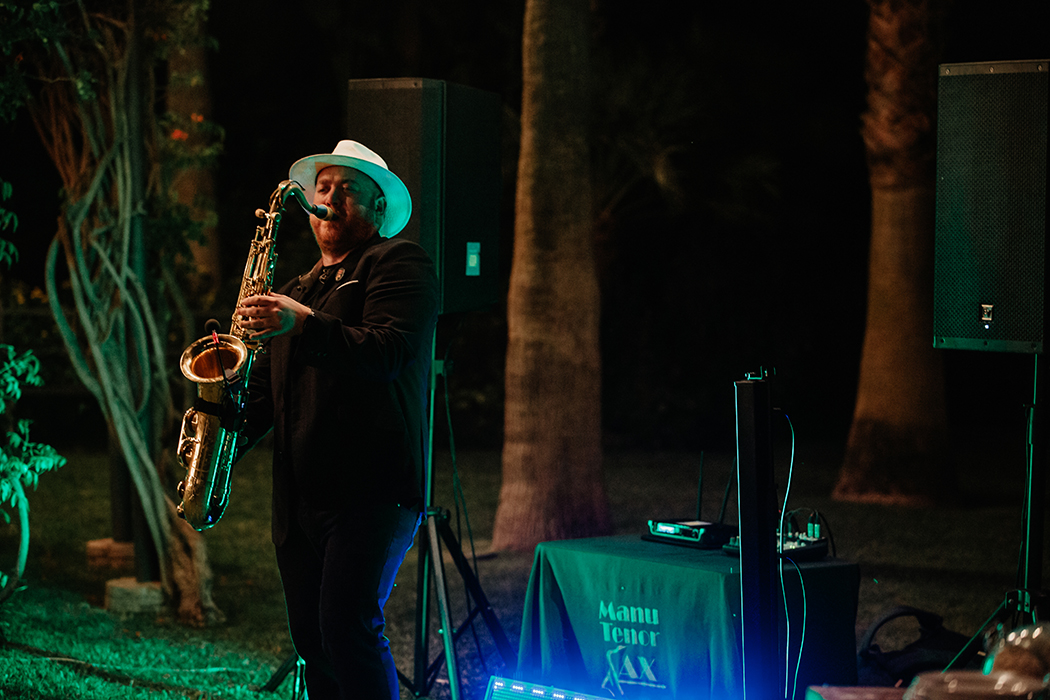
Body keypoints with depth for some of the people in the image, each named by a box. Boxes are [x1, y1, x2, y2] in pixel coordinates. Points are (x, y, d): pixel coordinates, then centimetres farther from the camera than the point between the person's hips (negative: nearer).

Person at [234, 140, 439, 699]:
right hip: (298, 496, 7)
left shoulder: (398, 263, 0)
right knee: (311, 640, 6)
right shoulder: (296, 290, 24)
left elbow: (391, 351, -16)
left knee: (348, 629, -17)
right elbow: (266, 384, 23)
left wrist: (304, 325, -26)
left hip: (371, 490, -7)